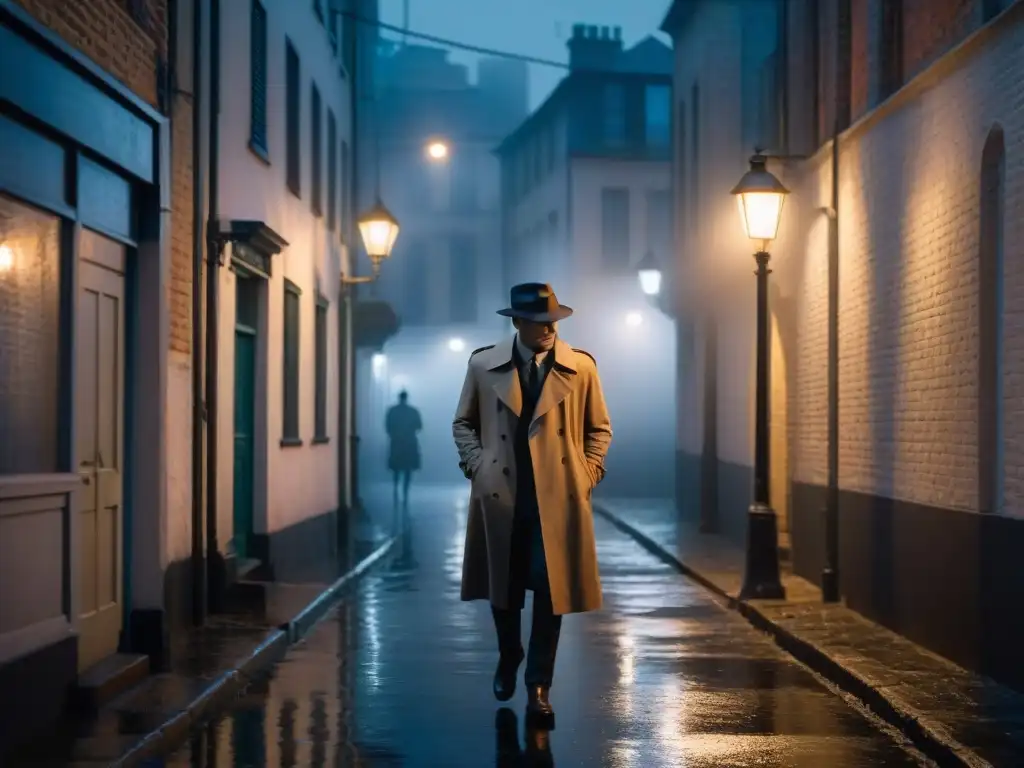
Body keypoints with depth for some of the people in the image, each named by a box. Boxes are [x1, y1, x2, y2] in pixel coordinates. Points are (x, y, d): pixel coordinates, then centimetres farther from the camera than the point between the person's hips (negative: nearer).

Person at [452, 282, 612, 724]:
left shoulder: (581, 368, 0)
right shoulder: (483, 365, 1)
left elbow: (599, 429, 9)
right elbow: (463, 423, 11)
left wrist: (586, 475, -1)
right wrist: (477, 466, -1)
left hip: (558, 498, -1)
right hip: (499, 495, 1)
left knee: (551, 590, -3)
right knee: (502, 587, 13)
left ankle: (539, 687, 9)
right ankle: (508, 658, 40)